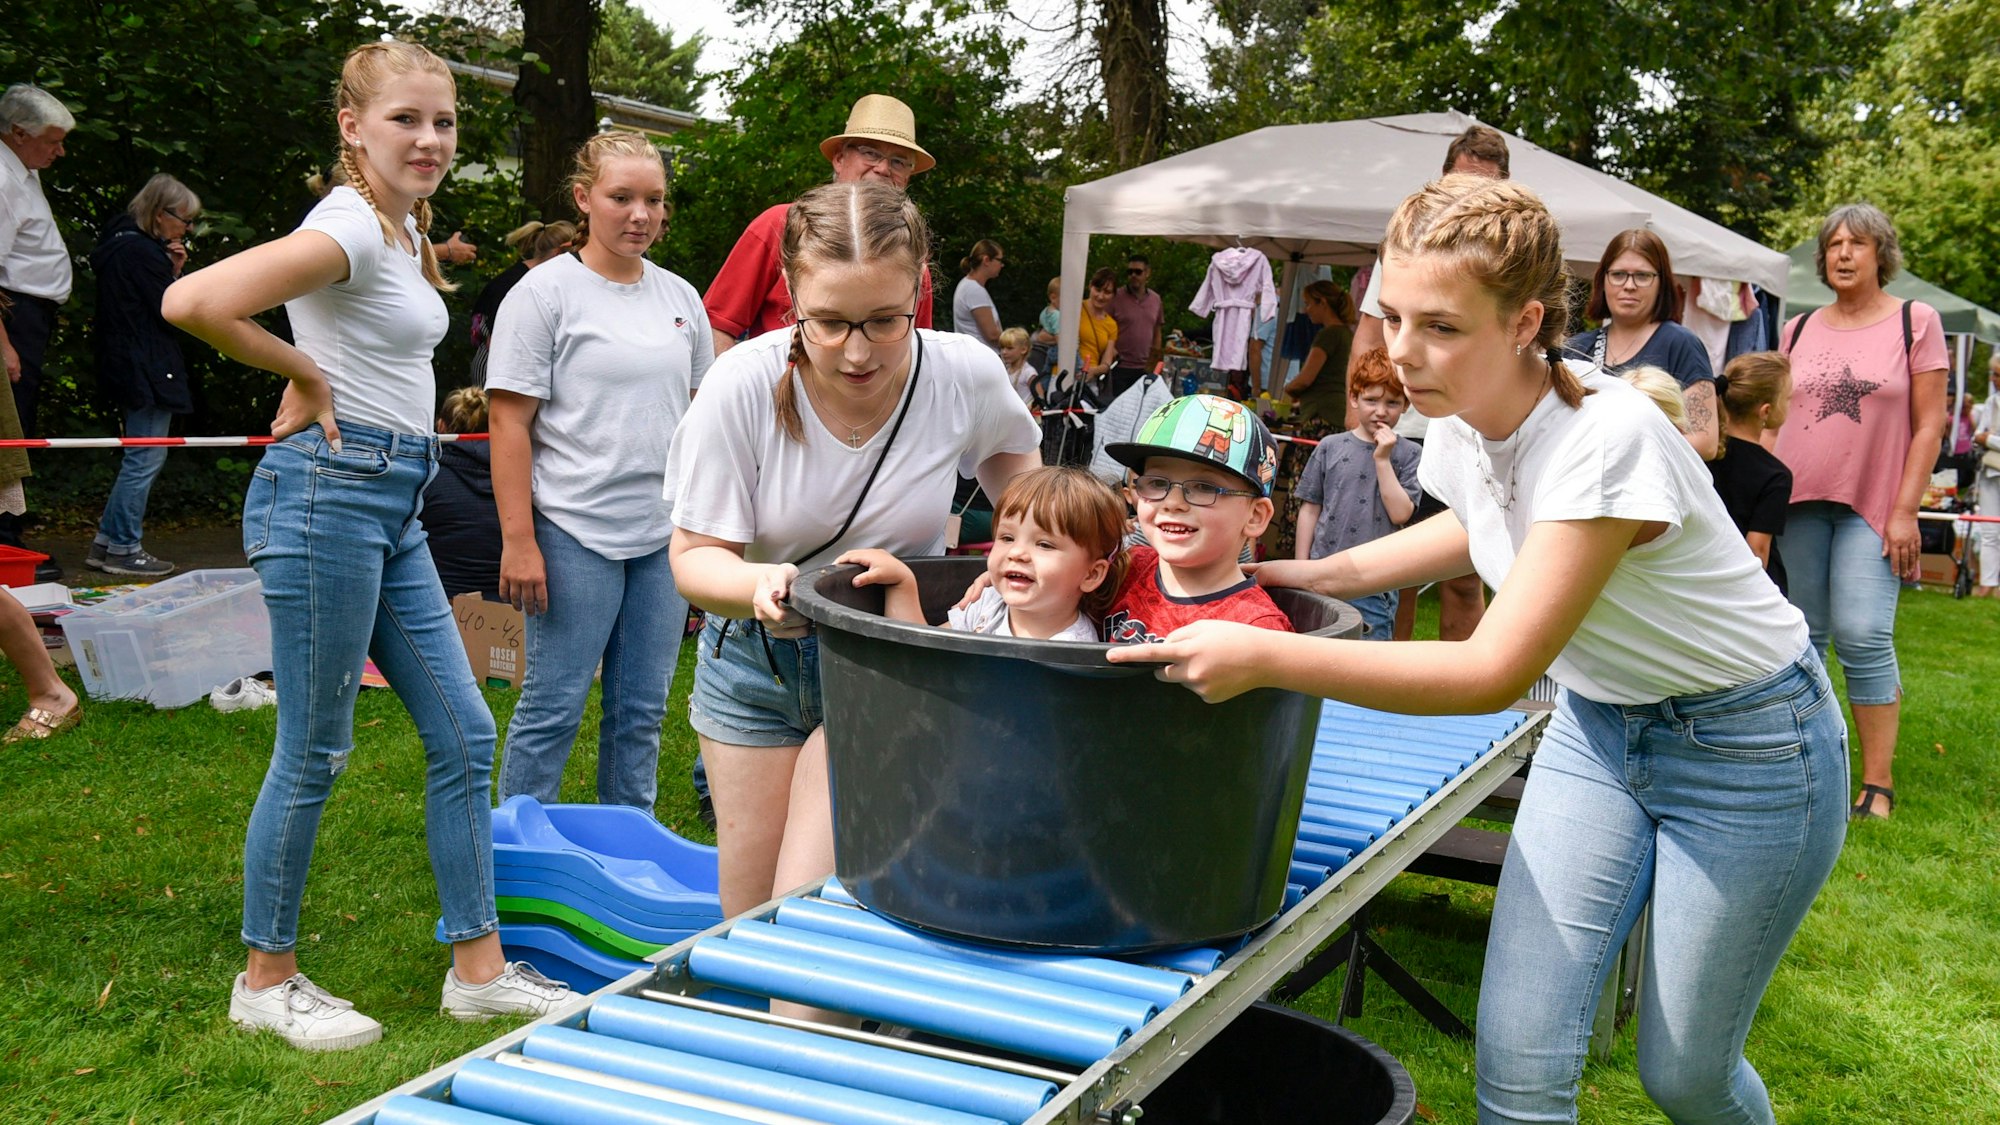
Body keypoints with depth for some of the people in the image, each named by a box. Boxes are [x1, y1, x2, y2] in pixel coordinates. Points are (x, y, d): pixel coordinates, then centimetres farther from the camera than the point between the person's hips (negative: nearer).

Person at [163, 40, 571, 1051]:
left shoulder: (403, 228, 13)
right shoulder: (351, 227, -16)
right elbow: (193, 302, -29)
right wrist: (305, 374, -15)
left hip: (393, 507, 9)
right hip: (330, 491, -9)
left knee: (463, 733, 9)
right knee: (315, 752, 1)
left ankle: (478, 967, 18)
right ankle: (266, 980, 18)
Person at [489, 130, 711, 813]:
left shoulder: (681, 298, 12)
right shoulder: (546, 293, -5)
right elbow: (510, 424, -8)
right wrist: (518, 540, -15)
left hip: (666, 536, 5)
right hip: (575, 533, -5)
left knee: (642, 709, 11)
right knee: (553, 708, 0)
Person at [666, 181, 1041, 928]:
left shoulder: (968, 375, -17)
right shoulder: (743, 387, -22)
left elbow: (1013, 450, 9)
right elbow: (696, 554, -16)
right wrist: (759, 584, -37)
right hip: (757, 658, 1)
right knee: (748, 913, 9)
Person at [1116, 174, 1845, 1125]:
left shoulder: (1603, 441, -32)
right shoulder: (1461, 421, -9)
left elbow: (1495, 671, -34)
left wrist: (1266, 657, -35)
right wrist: (1324, 574, 5)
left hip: (1745, 746, -6)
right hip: (1597, 722, 6)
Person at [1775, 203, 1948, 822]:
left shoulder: (1916, 321, 2)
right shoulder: (1797, 330, 12)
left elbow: (1928, 424, 0)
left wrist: (1905, 511, -7)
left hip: (1872, 506, -3)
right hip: (1798, 503, 3)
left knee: (1864, 637, -12)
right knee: (1802, 634, 5)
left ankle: (1878, 782, -4)